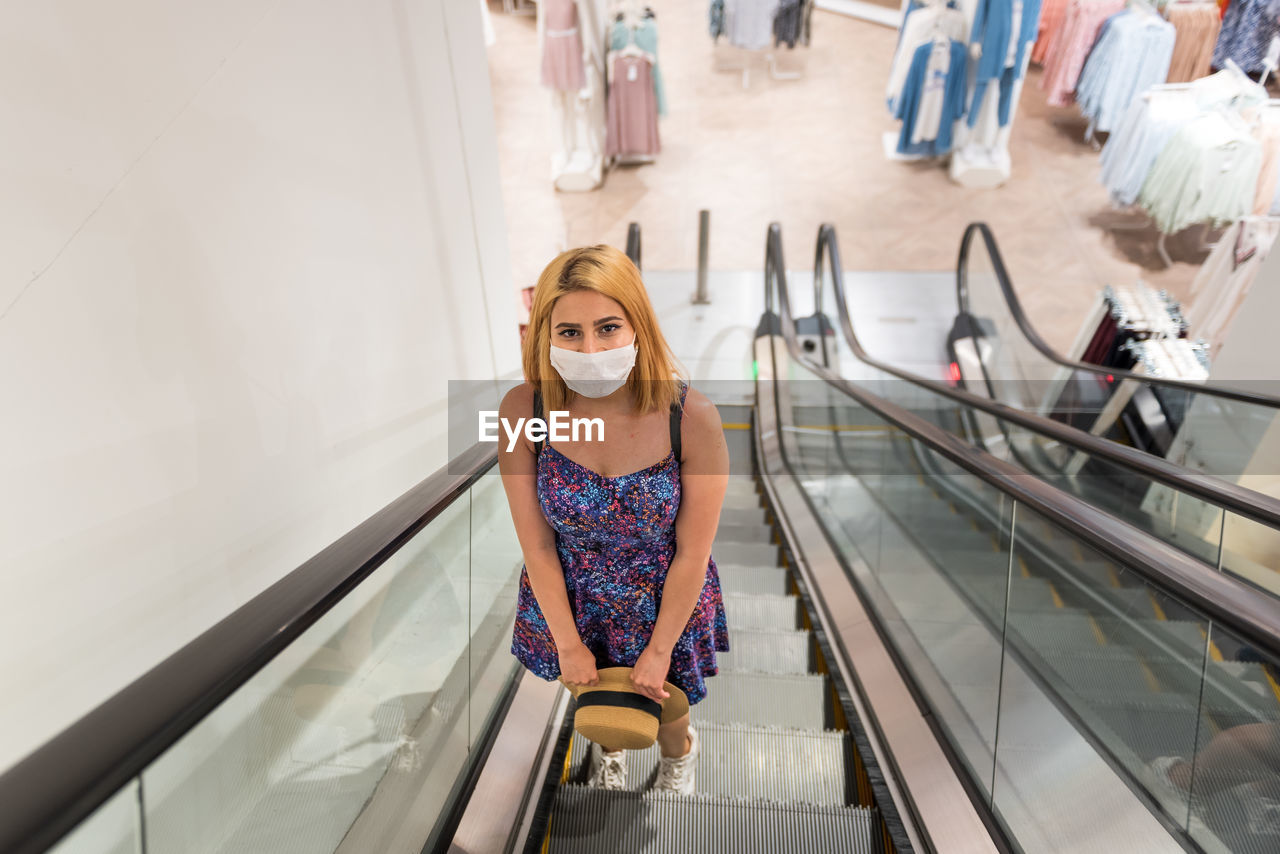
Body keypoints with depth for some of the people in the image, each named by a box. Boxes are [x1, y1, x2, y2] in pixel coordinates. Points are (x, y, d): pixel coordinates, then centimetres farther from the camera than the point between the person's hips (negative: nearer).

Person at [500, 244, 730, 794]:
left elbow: (692, 553, -19)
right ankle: (607, 749, 72)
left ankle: (680, 753, 68)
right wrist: (568, 642, -7)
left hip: (663, 602, -1)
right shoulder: (522, 409, -25)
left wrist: (659, 650, -8)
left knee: (661, 707, 25)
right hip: (568, 600, 2)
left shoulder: (692, 418, -30)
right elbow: (536, 543, -15)